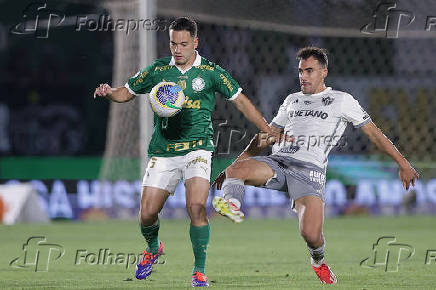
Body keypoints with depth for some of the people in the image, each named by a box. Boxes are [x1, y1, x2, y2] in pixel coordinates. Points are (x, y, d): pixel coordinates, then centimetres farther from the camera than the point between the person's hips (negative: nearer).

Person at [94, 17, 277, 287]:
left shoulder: (211, 72, 0)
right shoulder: (158, 69, 5)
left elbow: (240, 101, 5)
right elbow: (127, 92, 15)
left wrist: (270, 131, 1)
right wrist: (109, 92, -8)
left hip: (197, 149, -2)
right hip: (163, 151, 2)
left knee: (196, 207, -22)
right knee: (147, 214, -1)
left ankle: (200, 270, -8)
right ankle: (153, 248, 34)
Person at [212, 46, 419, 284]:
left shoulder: (342, 101, 10)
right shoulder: (292, 101, 24)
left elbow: (373, 132, 13)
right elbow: (265, 137, 29)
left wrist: (403, 164, 9)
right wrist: (233, 166, 25)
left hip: (309, 169, -4)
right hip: (277, 163, 4)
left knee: (311, 235, -19)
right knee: (236, 170, -27)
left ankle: (318, 260, 13)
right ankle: (231, 204, -54)